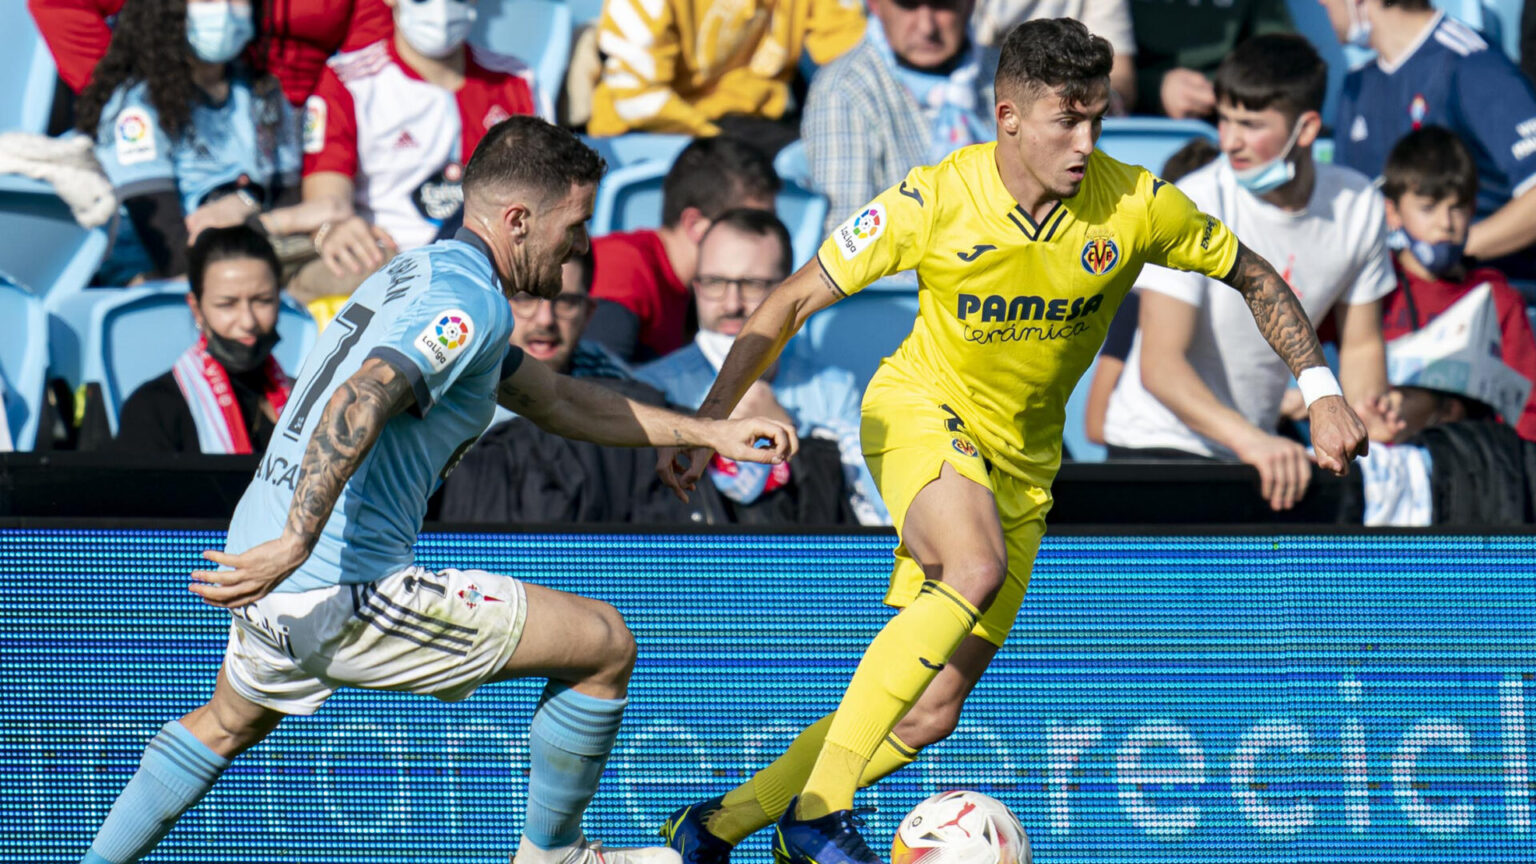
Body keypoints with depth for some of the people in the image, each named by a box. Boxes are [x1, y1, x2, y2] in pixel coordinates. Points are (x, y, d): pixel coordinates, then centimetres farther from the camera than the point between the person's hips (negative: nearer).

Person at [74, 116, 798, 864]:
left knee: (231, 723, 39)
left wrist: (709, 432, 29)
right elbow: (361, 400, -29)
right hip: (342, 594, -10)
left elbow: (554, 399, 28)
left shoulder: (418, 273, 19)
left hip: (265, 590, 10)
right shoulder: (469, 299, -13)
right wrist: (298, 541, -37)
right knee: (605, 645, 0)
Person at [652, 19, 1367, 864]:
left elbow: (1254, 277, 4)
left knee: (932, 713, 1)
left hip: (1021, 462, 4)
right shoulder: (934, 200, -18)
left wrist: (1321, 391, -5)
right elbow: (793, 302, -10)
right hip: (921, 412, -4)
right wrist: (709, 419, -16)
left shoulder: (1135, 204, -13)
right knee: (978, 568, -37)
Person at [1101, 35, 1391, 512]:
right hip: (1159, 446, -5)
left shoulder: (1357, 205, -4)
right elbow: (1160, 364, -27)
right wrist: (1250, 440, -42)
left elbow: (1361, 347, 8)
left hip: (1257, 450, 5)